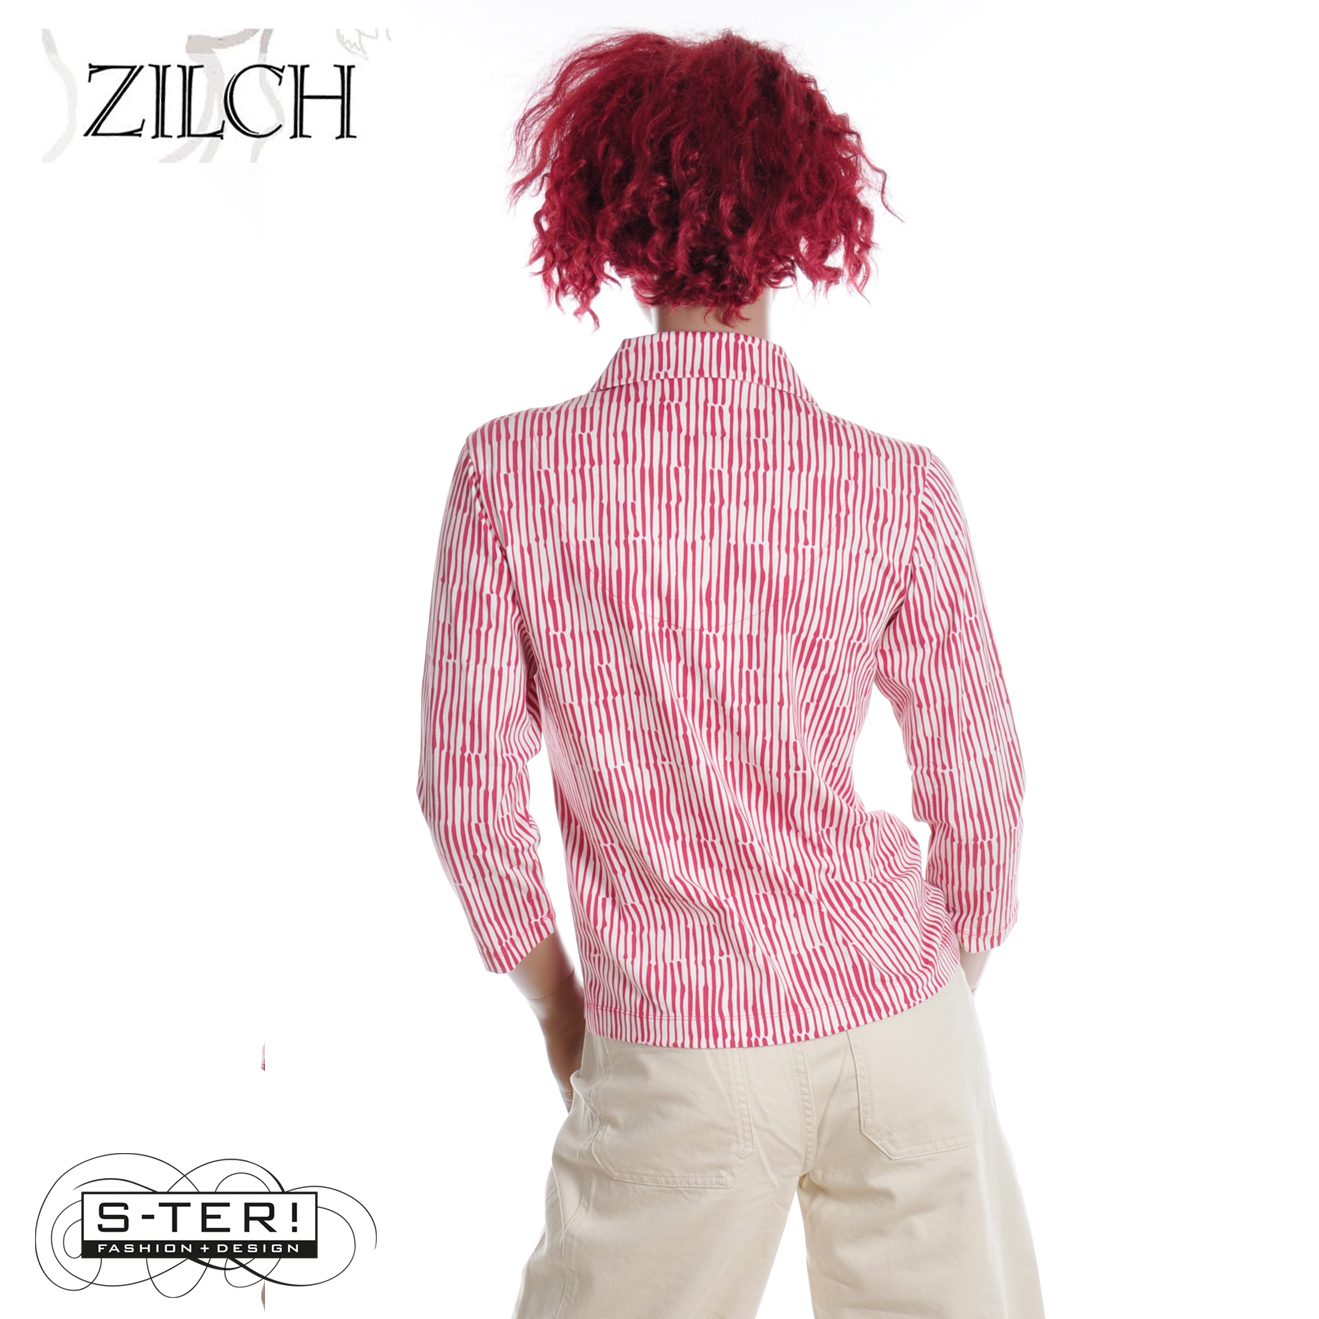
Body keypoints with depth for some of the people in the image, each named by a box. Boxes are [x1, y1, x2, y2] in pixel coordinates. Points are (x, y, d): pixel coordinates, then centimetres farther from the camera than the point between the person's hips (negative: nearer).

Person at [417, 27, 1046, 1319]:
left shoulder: (509, 473, -12)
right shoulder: (899, 487, -11)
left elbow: (467, 786, -7)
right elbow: (978, 784, -1)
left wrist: (549, 989, 9)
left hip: (673, 1048, 0)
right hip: (892, 1013, 1)